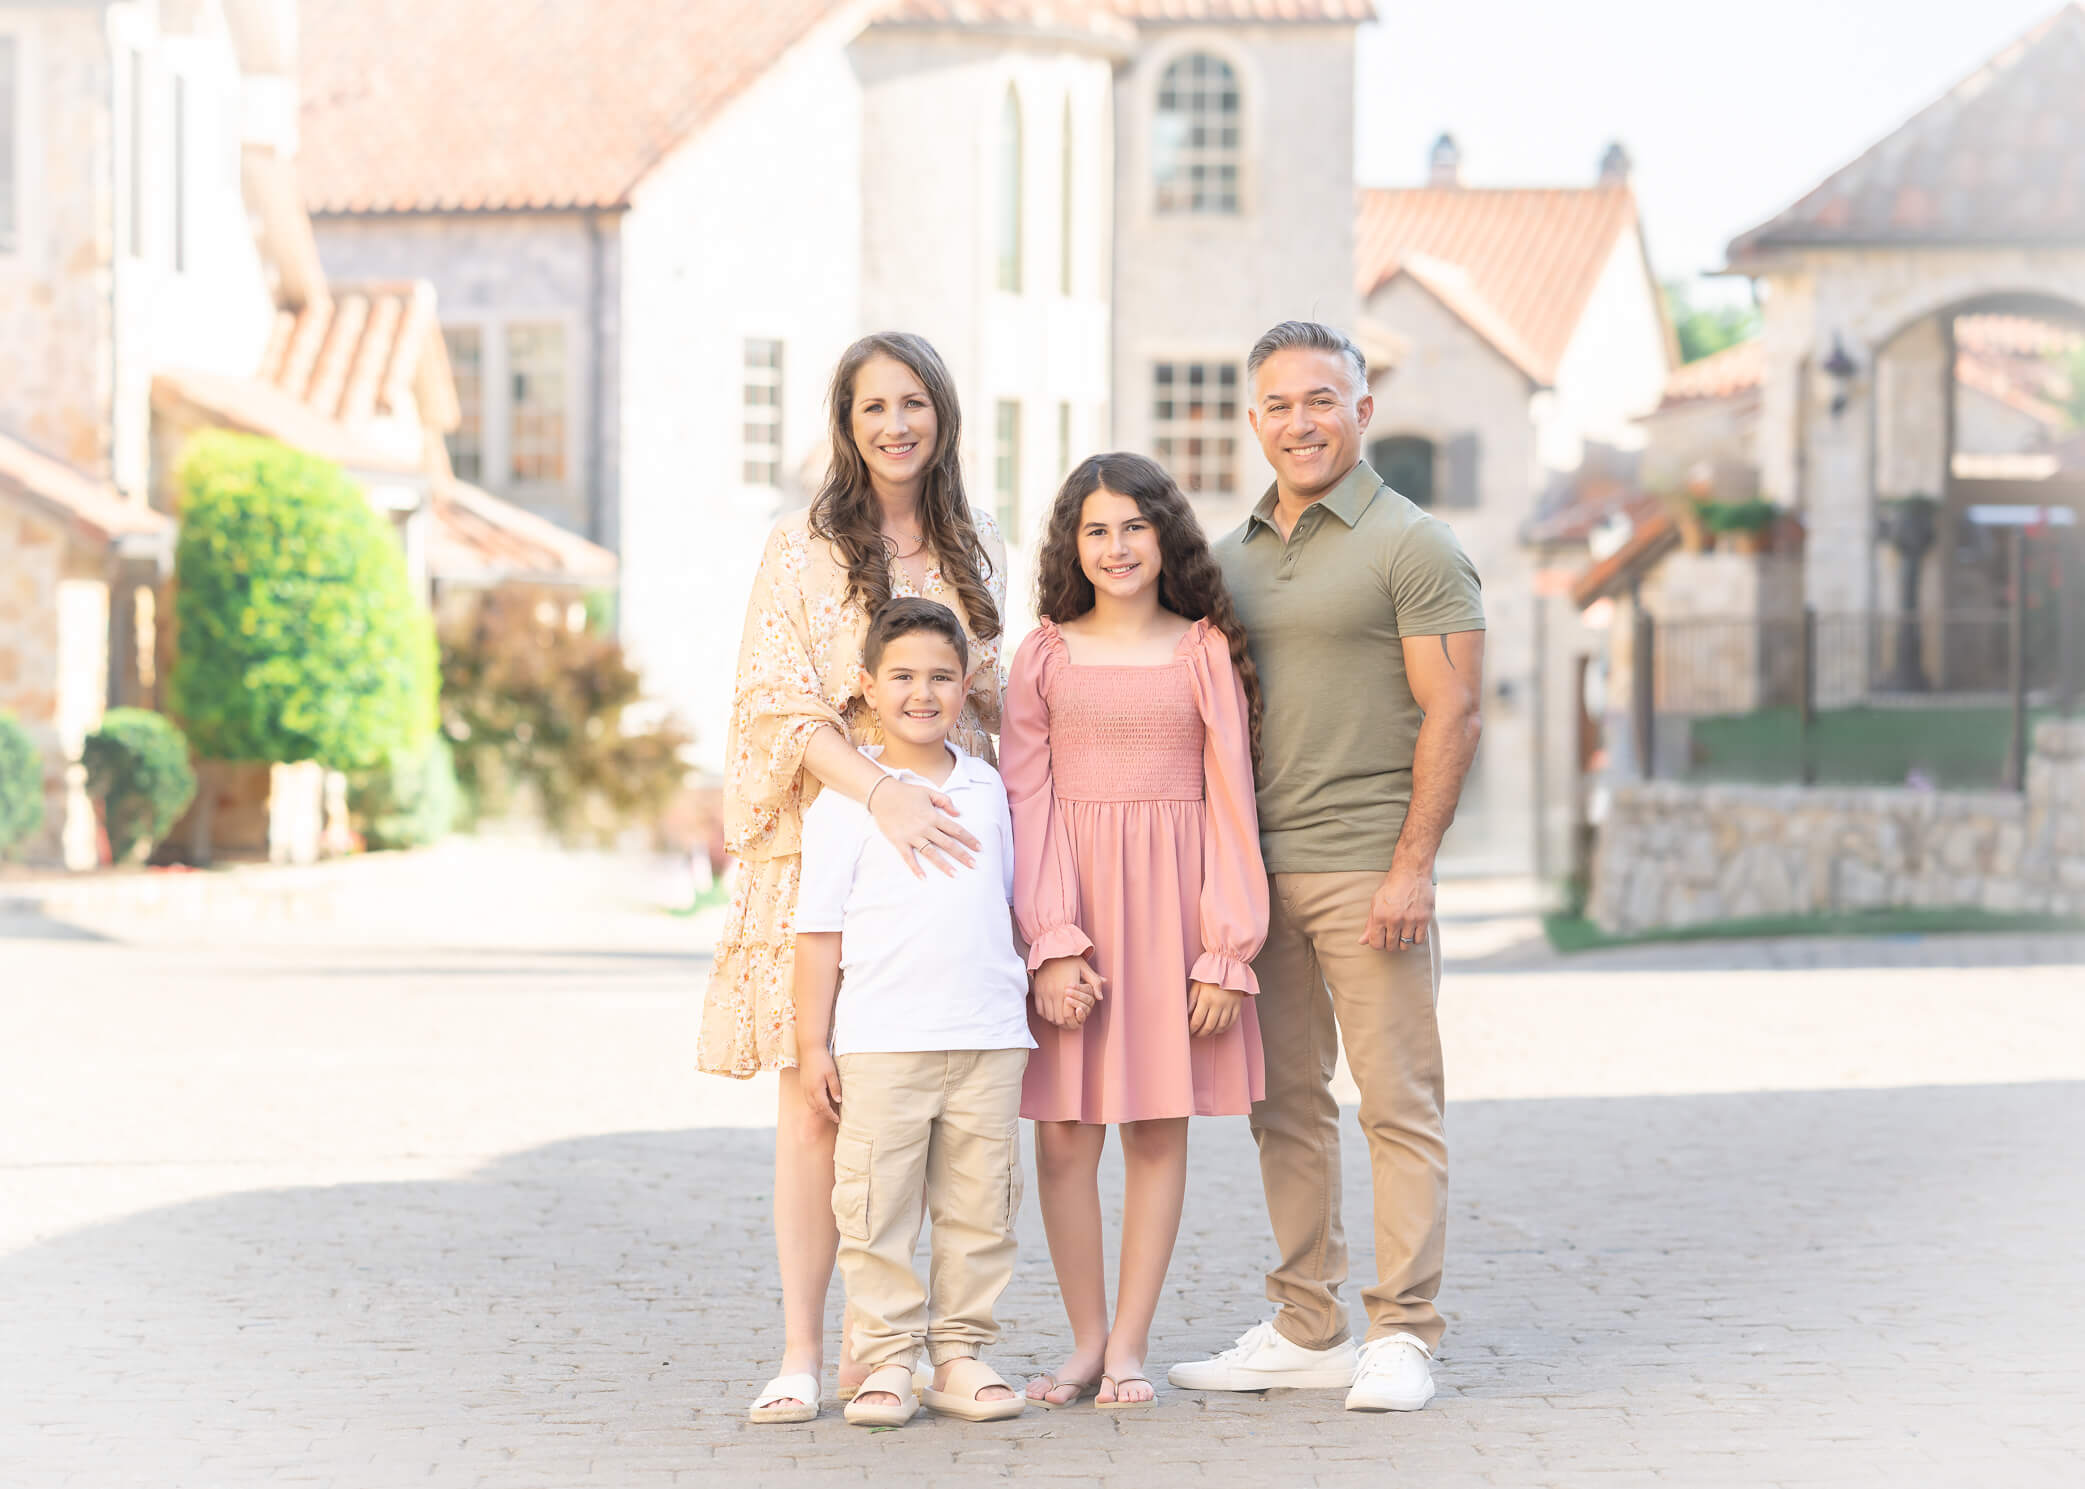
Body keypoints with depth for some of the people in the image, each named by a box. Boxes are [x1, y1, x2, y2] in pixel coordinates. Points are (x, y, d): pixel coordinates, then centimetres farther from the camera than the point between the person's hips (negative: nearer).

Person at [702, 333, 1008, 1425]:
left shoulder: (977, 550, 14)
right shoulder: (806, 548, 0)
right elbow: (780, 707, -8)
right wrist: (881, 791, -21)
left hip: (944, 836, 4)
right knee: (815, 1097, -8)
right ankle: (800, 1352, -5)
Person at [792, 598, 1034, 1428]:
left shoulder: (985, 789, 11)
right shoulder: (846, 799, -1)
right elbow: (820, 929, -1)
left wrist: (1021, 1013, 19)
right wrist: (812, 1044, -4)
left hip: (987, 1039, 4)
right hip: (880, 1042, -4)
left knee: (980, 1207, 5)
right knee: (877, 1210, -2)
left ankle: (959, 1353, 14)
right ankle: (885, 1360, 5)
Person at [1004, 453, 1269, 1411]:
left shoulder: (1206, 651, 4)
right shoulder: (1046, 655, 5)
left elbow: (1231, 803, 2)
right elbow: (1027, 802, 1)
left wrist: (1227, 954, -5)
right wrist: (1052, 944, -10)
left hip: (1172, 900, 0)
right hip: (1068, 897, 0)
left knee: (1160, 1127, 1)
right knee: (1065, 1129, -2)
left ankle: (1130, 1346, 7)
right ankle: (1087, 1341, 8)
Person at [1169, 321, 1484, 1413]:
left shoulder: (1411, 545, -3)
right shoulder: (1231, 557, 16)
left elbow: (1453, 712, -8)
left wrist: (1411, 867, -15)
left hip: (1368, 867, -6)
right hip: (1257, 870, 6)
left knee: (1397, 1103, -4)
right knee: (1285, 1104, 8)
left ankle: (1401, 1336, -1)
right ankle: (1306, 1330, 14)